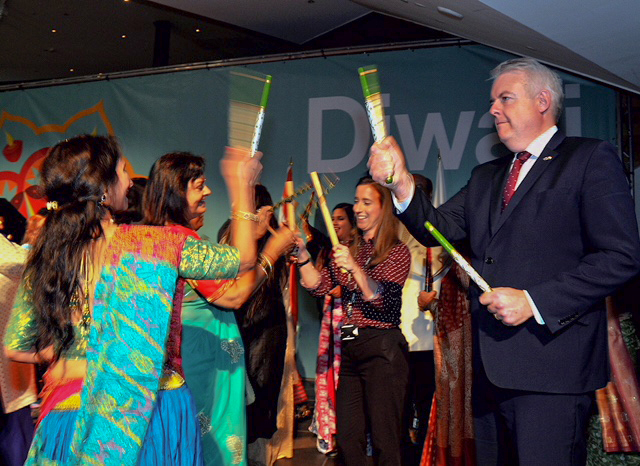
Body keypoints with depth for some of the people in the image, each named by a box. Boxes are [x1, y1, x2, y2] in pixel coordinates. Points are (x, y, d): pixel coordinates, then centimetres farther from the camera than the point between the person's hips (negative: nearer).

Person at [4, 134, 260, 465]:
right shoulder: (150, 243, -16)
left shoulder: (43, 258, -2)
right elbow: (243, 258, -5)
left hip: (65, 419, 4)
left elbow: (15, 348, 7)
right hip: (148, 412, -3)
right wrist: (240, 184, 6)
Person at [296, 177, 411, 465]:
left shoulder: (397, 251, -3)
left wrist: (355, 268, -29)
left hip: (382, 349, -6)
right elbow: (320, 286, 7)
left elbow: (382, 299, -16)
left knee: (385, 441, -2)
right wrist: (302, 253, -6)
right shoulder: (351, 250, 16)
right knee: (347, 439, 10)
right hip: (350, 348, 7)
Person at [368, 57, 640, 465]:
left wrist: (534, 301, -15)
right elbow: (439, 227, 10)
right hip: (491, 368, 7)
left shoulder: (590, 159, -1)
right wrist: (401, 184, -8)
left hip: (551, 363, -6)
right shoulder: (486, 177, 21)